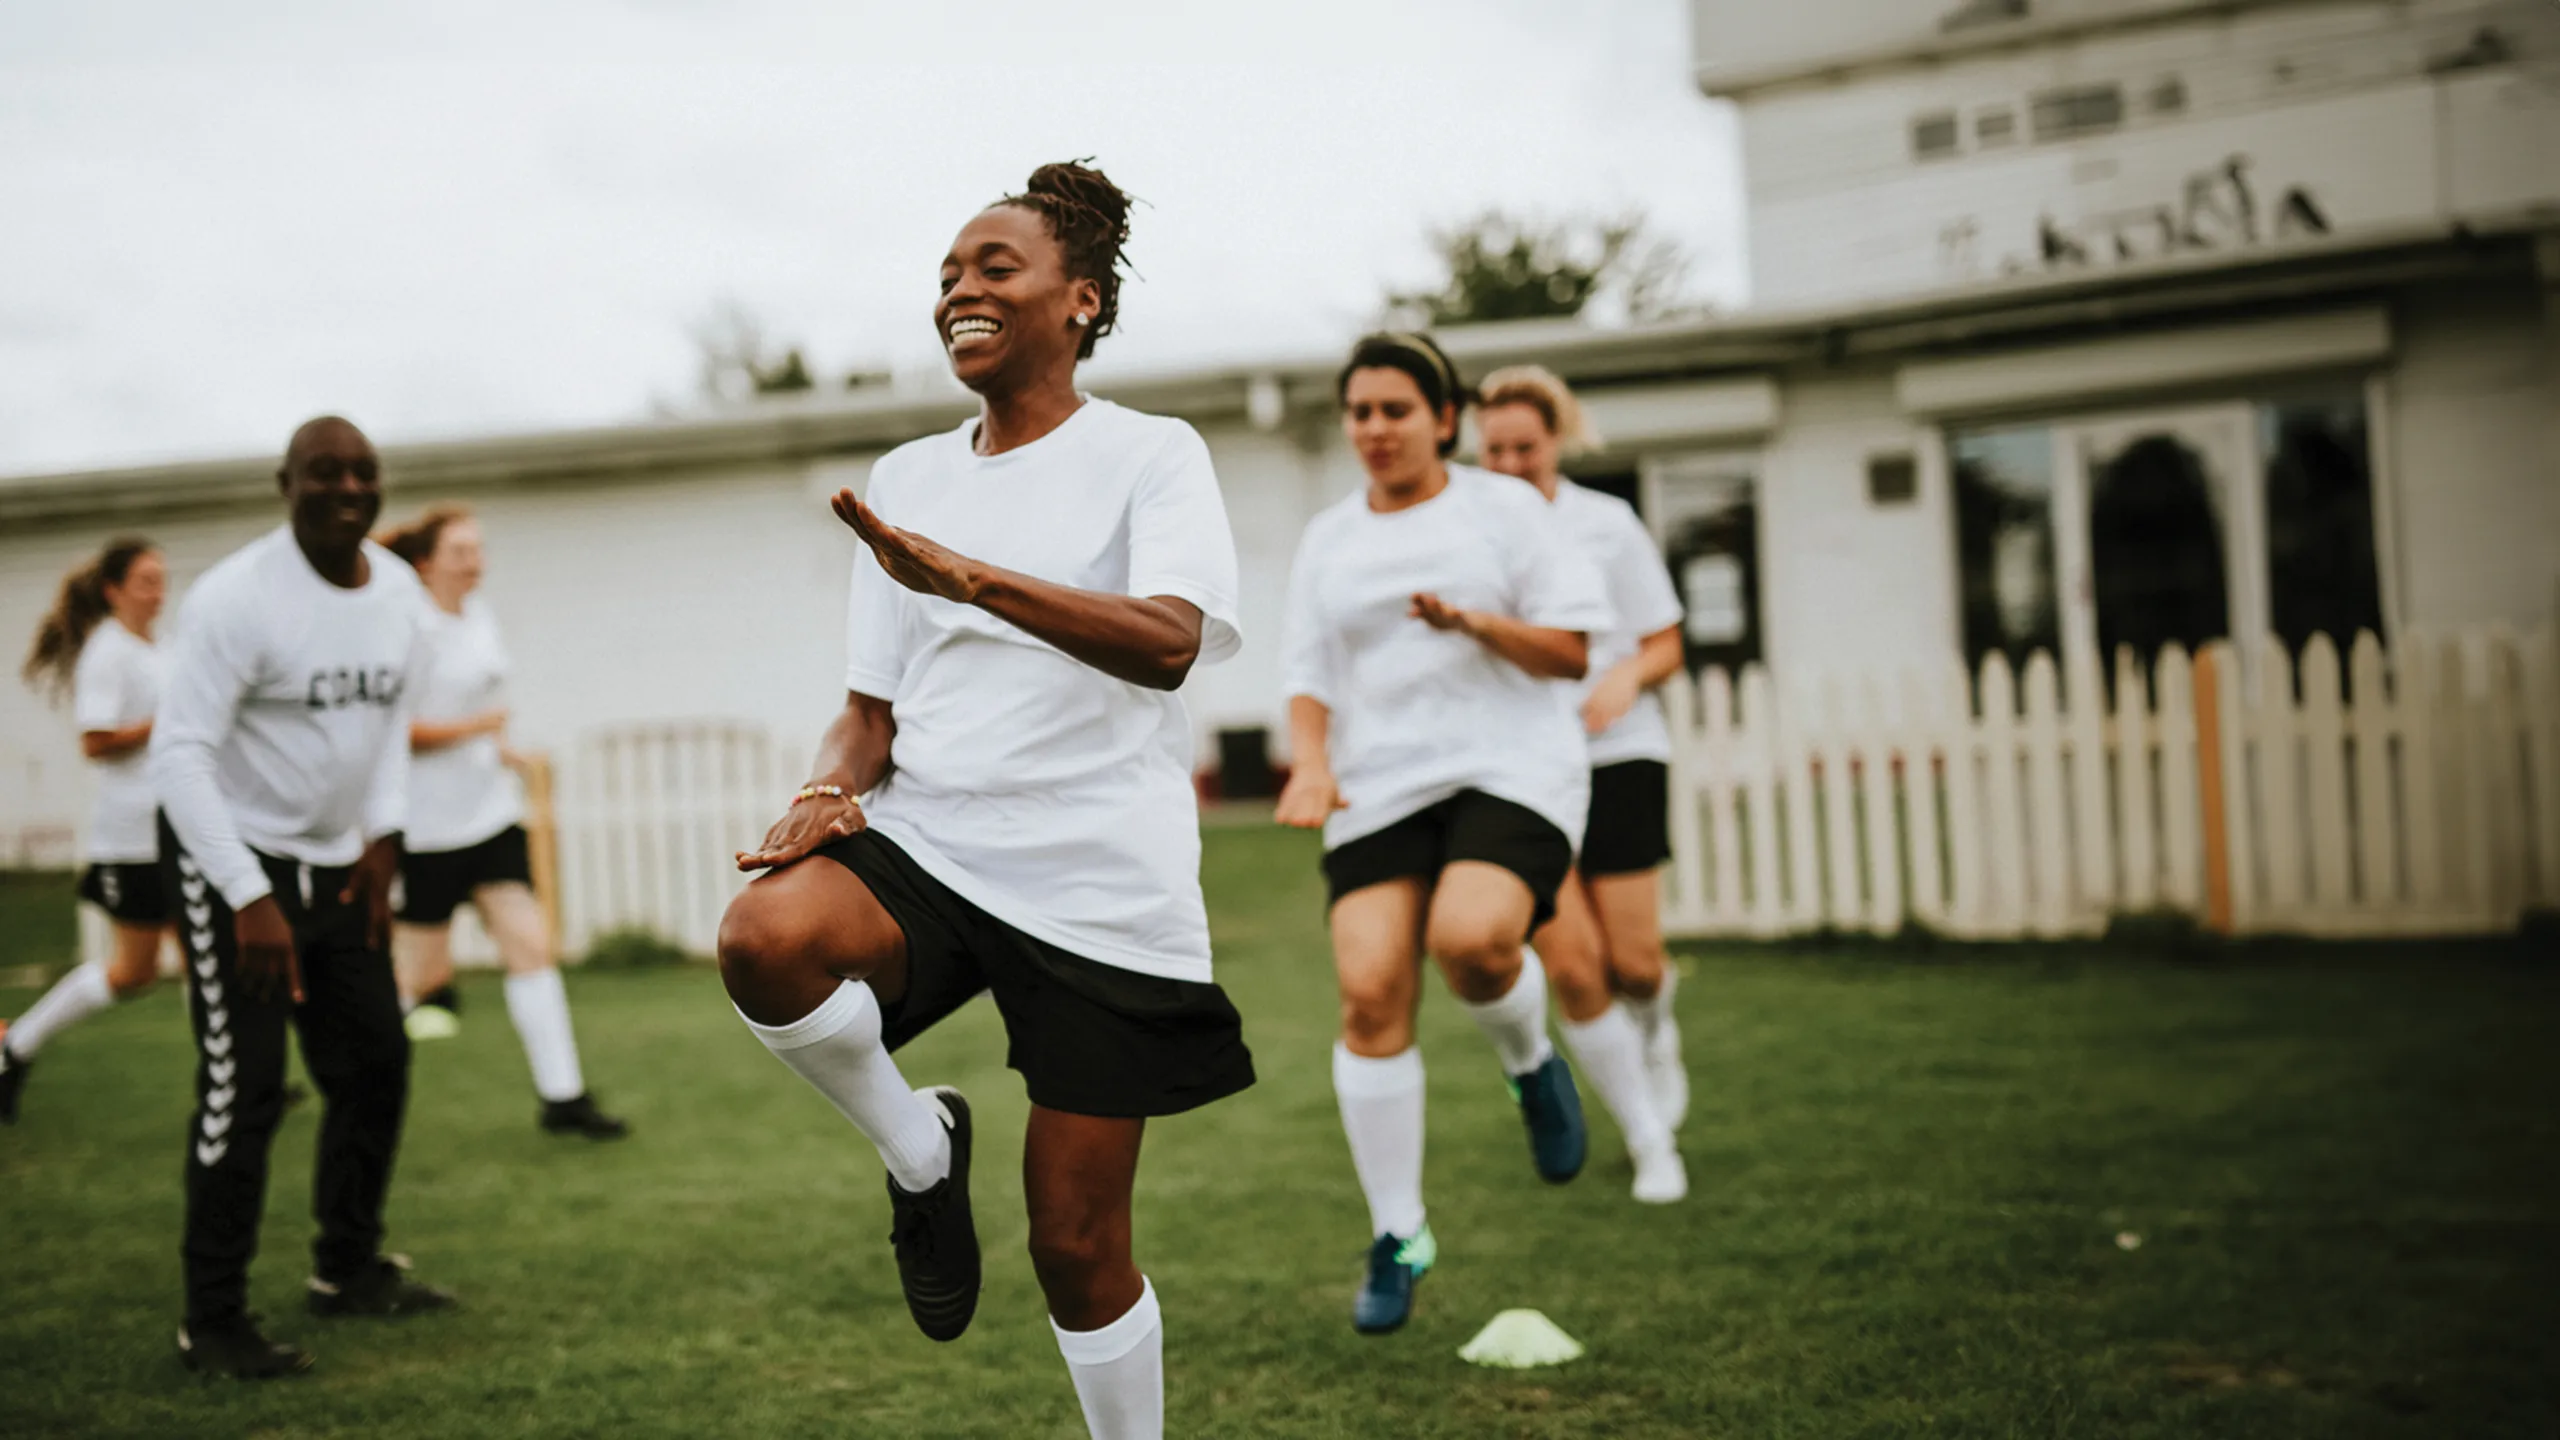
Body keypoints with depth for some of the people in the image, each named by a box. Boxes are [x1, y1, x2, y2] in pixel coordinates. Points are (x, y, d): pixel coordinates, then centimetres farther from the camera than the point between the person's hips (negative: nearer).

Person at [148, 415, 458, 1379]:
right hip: (232, 861, -7)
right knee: (243, 1084, -10)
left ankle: (348, 1270, 29)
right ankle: (212, 1322, 1)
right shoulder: (237, 599, -21)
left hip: (341, 864, 7)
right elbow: (179, 756, -24)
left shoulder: (398, 594, 1)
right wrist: (250, 900, -29)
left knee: (374, 1065, 11)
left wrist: (384, 840, 5)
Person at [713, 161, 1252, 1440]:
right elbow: (873, 703, 17)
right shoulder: (907, 477, 13)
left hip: (1098, 884, -3)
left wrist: (965, 575, -36)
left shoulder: (1151, 455, -3)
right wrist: (834, 789, -6)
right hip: (929, 844, 4)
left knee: (1076, 1247, 1)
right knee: (764, 936, -31)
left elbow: (1169, 642, -23)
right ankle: (919, 1154, -2)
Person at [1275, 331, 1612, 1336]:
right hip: (1379, 788, 3)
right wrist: (1311, 762, -6)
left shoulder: (1503, 510, 4)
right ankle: (1398, 1237, 4)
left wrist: (1472, 622, -16)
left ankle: (1531, 1061, 7)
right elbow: (1307, 673, 15)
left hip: (1510, 770, -3)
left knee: (1471, 937, -30)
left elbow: (1570, 651, 1)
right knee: (1370, 993, -11)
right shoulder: (1328, 539, 14)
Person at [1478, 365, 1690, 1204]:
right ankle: (1650, 1144, 10)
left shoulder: (1607, 524, 3)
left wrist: (1627, 676, -15)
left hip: (1614, 755, 0)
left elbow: (1664, 646, 6)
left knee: (1633, 962, -5)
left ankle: (1654, 1028, 35)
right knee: (1570, 964, -9)